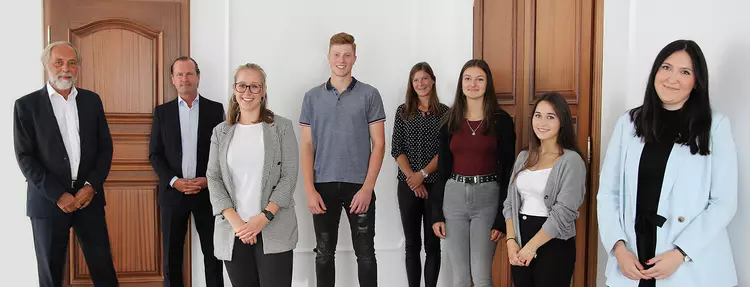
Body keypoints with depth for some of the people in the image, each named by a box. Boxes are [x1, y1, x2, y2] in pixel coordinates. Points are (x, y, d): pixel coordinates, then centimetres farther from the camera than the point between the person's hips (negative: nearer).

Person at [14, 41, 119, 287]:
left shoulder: (92, 100, 8)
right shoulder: (26, 105, -1)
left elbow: (105, 147, 7)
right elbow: (25, 157, -5)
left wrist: (91, 186, -7)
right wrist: (58, 195, -13)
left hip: (89, 197, 2)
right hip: (48, 201, -2)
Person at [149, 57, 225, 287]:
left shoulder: (215, 109, 4)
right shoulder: (162, 111, 6)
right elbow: (155, 154, 3)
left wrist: (208, 179, -10)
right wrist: (174, 181, -11)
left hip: (207, 191, -1)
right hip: (173, 191, 1)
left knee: (213, 253, 6)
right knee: (172, 255, 7)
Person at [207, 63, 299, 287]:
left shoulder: (282, 127, 2)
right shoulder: (221, 132, 9)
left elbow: (289, 177, -4)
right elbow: (213, 179, 4)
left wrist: (264, 217, -14)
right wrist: (235, 221, -9)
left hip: (274, 230, -2)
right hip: (232, 231, 3)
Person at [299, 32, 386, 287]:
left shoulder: (370, 95, 0)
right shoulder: (312, 97, 6)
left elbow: (378, 144, -2)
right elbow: (307, 146, 5)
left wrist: (367, 188, -11)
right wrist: (309, 189, -5)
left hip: (359, 185, -1)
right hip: (323, 186, 2)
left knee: (365, 253, 5)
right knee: (324, 253, 10)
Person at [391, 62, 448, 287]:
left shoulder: (444, 112, 2)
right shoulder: (403, 111, 6)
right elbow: (396, 150, 1)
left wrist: (423, 174, -14)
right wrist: (412, 177, -11)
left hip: (436, 185, -1)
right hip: (407, 186, 1)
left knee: (432, 243, 5)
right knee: (412, 244, 7)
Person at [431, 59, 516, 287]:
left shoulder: (501, 120, -3)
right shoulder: (450, 120, 6)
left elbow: (507, 171, -4)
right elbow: (442, 168, 7)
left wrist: (502, 218, -8)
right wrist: (436, 213, 3)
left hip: (487, 198, -3)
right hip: (453, 197, 3)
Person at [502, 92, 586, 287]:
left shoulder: (571, 160, -10)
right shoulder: (523, 157, 9)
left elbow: (564, 213, -16)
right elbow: (510, 202, 8)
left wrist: (531, 247, -14)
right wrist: (511, 241, -6)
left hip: (554, 245, -5)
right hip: (520, 240, 5)